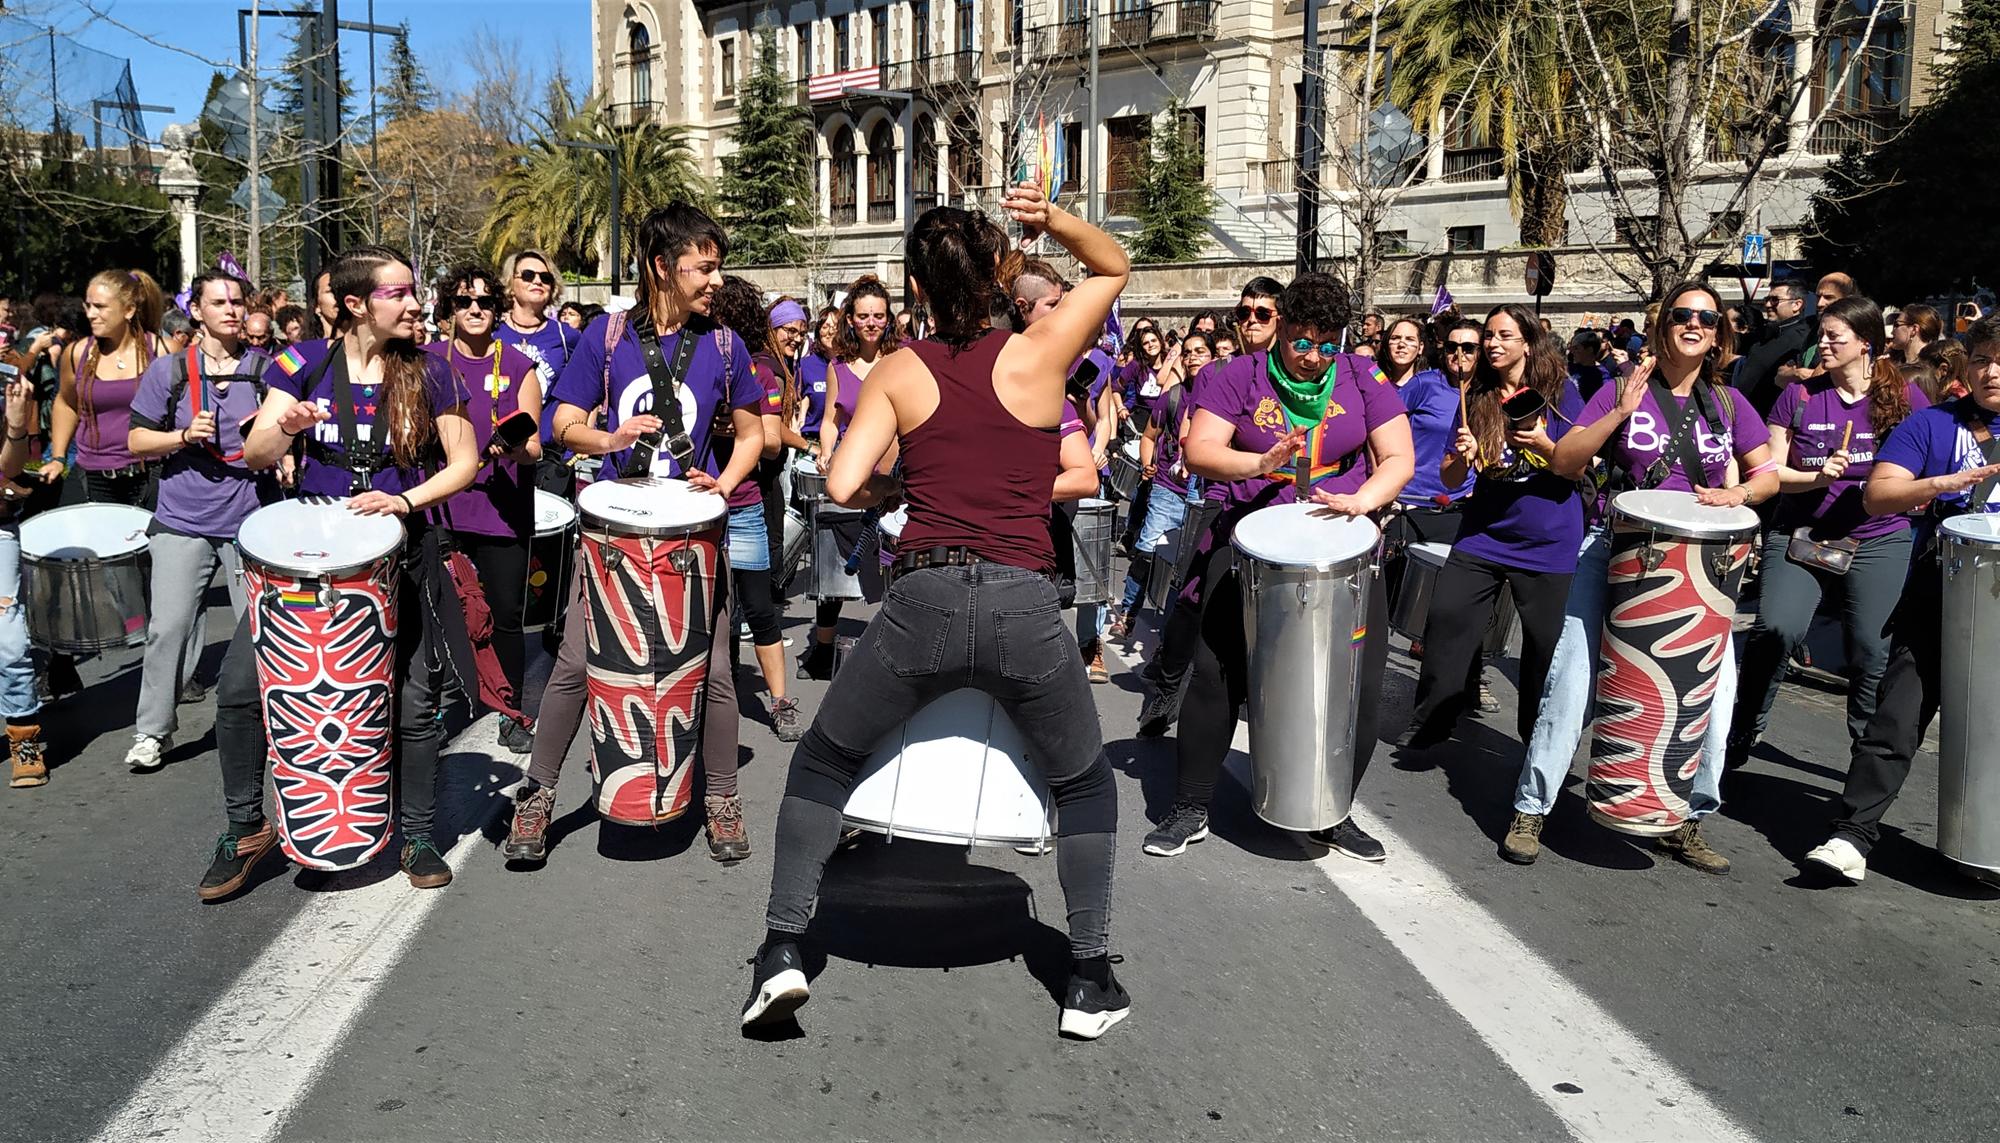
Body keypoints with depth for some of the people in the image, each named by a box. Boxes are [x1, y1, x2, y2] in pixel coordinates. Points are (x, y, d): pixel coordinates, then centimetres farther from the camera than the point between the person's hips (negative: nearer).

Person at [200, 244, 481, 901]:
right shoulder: (306, 363, -1)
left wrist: (406, 501, -16)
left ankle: (418, 835, 22)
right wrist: (286, 426, -28)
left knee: (415, 700, 2)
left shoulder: (428, 372, -1)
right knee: (239, 685, -6)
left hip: (401, 550, 0)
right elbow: (256, 454, -6)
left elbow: (464, 463, 0)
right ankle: (246, 828, 15)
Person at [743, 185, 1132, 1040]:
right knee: (1085, 784, 23)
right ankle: (1090, 981, 22)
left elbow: (843, 487, -1)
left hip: (922, 603, 0)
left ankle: (782, 950, 18)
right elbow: (1113, 266, 22)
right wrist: (1051, 220, 5)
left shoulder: (899, 372, 7)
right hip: (1024, 609, 0)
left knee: (822, 760, 23)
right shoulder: (1039, 354, 6)